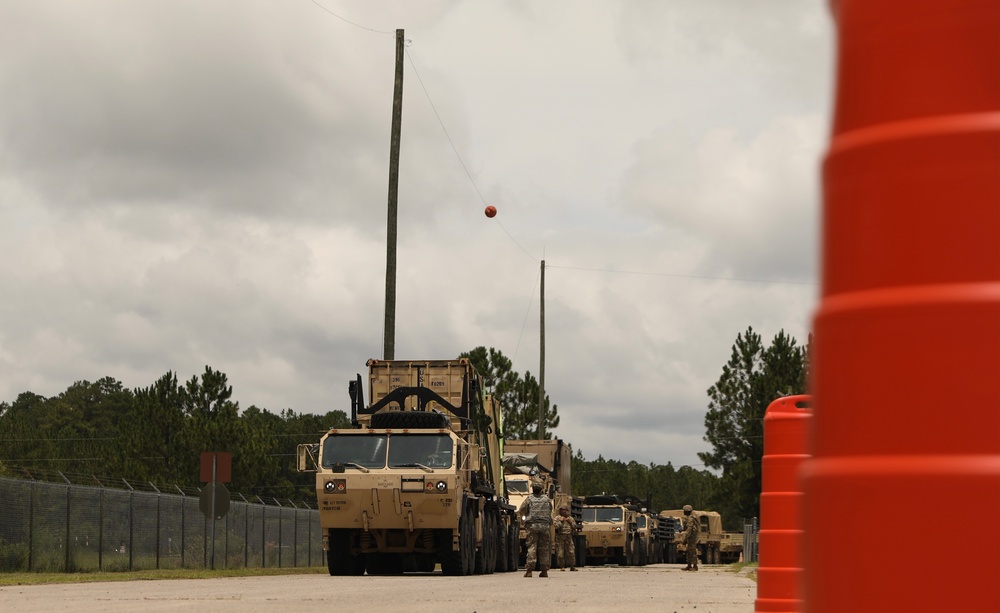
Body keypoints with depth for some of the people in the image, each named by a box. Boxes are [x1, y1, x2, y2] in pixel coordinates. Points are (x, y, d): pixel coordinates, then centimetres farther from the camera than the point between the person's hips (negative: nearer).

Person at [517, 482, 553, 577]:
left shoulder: (529, 499, 2)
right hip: (545, 525, 2)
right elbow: (550, 510, 22)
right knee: (544, 548, 6)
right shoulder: (546, 499, 10)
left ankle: (529, 570, -12)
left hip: (532, 526, -2)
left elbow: (520, 512, 3)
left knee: (531, 547, -4)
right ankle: (544, 570, 7)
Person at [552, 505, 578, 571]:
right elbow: (556, 526, -11)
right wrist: (561, 521, -12)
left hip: (568, 537, 3)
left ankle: (572, 566, 3)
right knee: (560, 552, -4)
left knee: (571, 552, -3)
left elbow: (575, 527, 13)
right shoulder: (557, 518, 3)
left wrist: (571, 522, -1)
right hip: (560, 537, -3)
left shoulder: (570, 518, 15)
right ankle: (561, 566, 4)